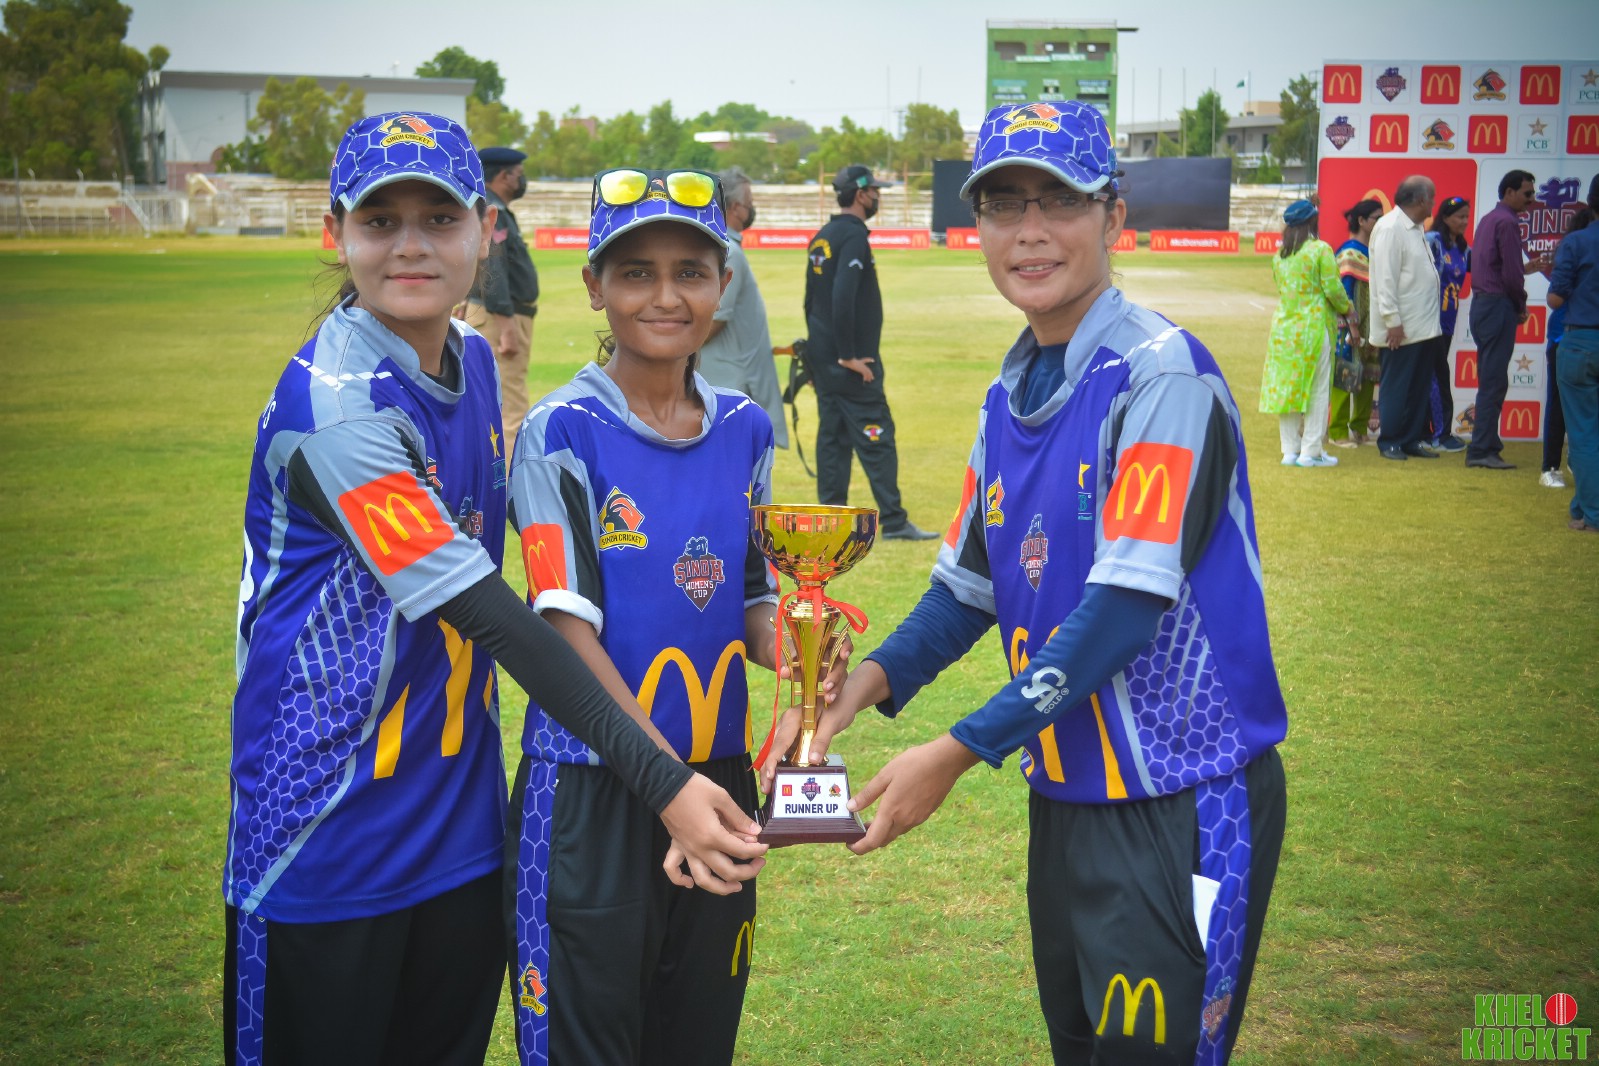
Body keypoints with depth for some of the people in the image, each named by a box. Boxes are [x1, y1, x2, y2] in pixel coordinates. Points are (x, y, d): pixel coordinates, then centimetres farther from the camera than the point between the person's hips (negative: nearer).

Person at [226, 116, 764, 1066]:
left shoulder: (475, 362, 4)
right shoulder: (332, 400, -21)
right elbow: (484, 611, -25)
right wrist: (662, 781, -28)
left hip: (461, 824, 7)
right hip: (329, 835, -7)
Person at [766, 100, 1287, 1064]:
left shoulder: (1161, 375, -16)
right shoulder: (1010, 396, 8)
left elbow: (1127, 606, -23)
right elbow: (969, 585, 12)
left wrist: (960, 751, -22)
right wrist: (868, 683, -6)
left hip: (1184, 804, -7)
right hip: (1066, 793, 8)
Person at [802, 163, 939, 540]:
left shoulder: (822, 238, 14)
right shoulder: (853, 236, -14)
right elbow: (843, 298, -24)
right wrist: (849, 356, -20)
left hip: (824, 361, 9)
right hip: (852, 364, -9)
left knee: (832, 436, 11)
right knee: (876, 438, -6)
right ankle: (892, 521, -4)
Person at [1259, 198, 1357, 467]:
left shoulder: (1279, 255, 8)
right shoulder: (1321, 250, -9)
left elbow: (1282, 290, 11)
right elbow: (1333, 289, -10)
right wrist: (1348, 312, 10)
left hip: (1283, 327, 6)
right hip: (1314, 327, -5)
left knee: (1285, 387, 9)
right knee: (1317, 389, 2)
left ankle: (1290, 450, 12)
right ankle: (1311, 452, 3)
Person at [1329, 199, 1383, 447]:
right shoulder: (1350, 253, -9)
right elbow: (1344, 292, -13)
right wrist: (1353, 328, -18)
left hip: (1373, 327, 8)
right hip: (1352, 327, -8)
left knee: (1369, 376, 10)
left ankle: (1360, 429, 18)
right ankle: (1338, 431, 4)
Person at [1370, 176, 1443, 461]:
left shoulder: (1415, 228, 15)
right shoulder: (1390, 229, -14)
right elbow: (1385, 279, -18)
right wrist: (1392, 321, -19)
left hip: (1422, 326, 9)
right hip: (1402, 328, -9)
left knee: (1419, 386, 12)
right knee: (1395, 387, 1)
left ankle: (1412, 439, 20)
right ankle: (1389, 441, 10)